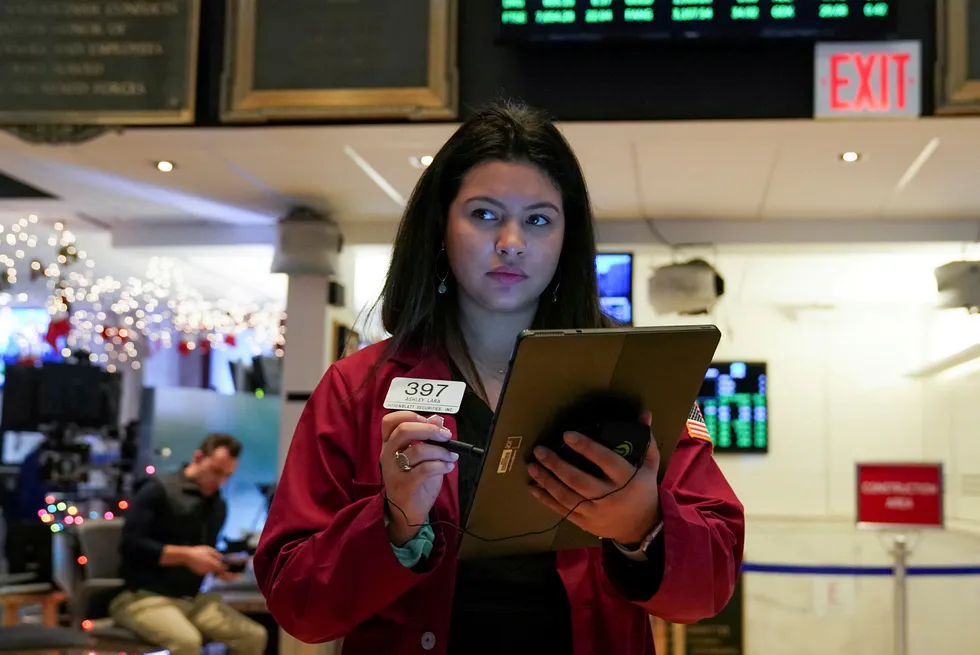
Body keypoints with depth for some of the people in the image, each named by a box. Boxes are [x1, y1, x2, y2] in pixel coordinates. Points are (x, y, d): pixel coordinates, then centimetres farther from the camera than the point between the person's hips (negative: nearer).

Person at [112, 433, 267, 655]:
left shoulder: (218, 505, 15)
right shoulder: (159, 489, -7)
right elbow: (131, 544, -15)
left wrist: (220, 568, 1)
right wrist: (186, 555, -19)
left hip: (192, 599, 7)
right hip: (144, 597, -7)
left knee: (254, 636, -10)